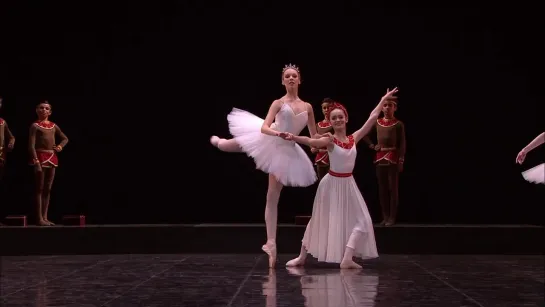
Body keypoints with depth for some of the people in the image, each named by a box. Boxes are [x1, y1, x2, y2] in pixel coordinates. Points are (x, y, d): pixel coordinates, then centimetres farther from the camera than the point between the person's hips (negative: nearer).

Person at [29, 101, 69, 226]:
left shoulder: (53, 126, 12)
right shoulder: (35, 126, -5)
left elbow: (65, 138, 23)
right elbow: (31, 145, -12)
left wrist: (60, 146, 2)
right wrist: (36, 160, -21)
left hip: (52, 157, 6)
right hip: (41, 157, -6)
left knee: (48, 189, 8)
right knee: (39, 188, -5)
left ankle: (45, 217, 13)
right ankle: (39, 218, -4)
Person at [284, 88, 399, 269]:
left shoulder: (354, 138, -1)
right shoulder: (330, 140, -15)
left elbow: (372, 118, 6)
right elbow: (311, 142, -34)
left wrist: (383, 100, 11)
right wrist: (294, 138, -53)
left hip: (348, 184, 5)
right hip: (332, 183, -5)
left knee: (361, 220, 0)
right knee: (320, 220, 5)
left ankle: (347, 258, 0)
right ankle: (302, 257, 15)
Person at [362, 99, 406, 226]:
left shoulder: (398, 124, -3)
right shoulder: (377, 123, 8)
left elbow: (402, 143, -5)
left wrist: (401, 160, -12)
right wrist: (372, 145, 7)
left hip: (392, 157, -4)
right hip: (380, 157, 4)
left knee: (393, 187, -3)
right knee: (382, 188, 6)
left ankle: (392, 217, -1)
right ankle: (385, 216, 12)